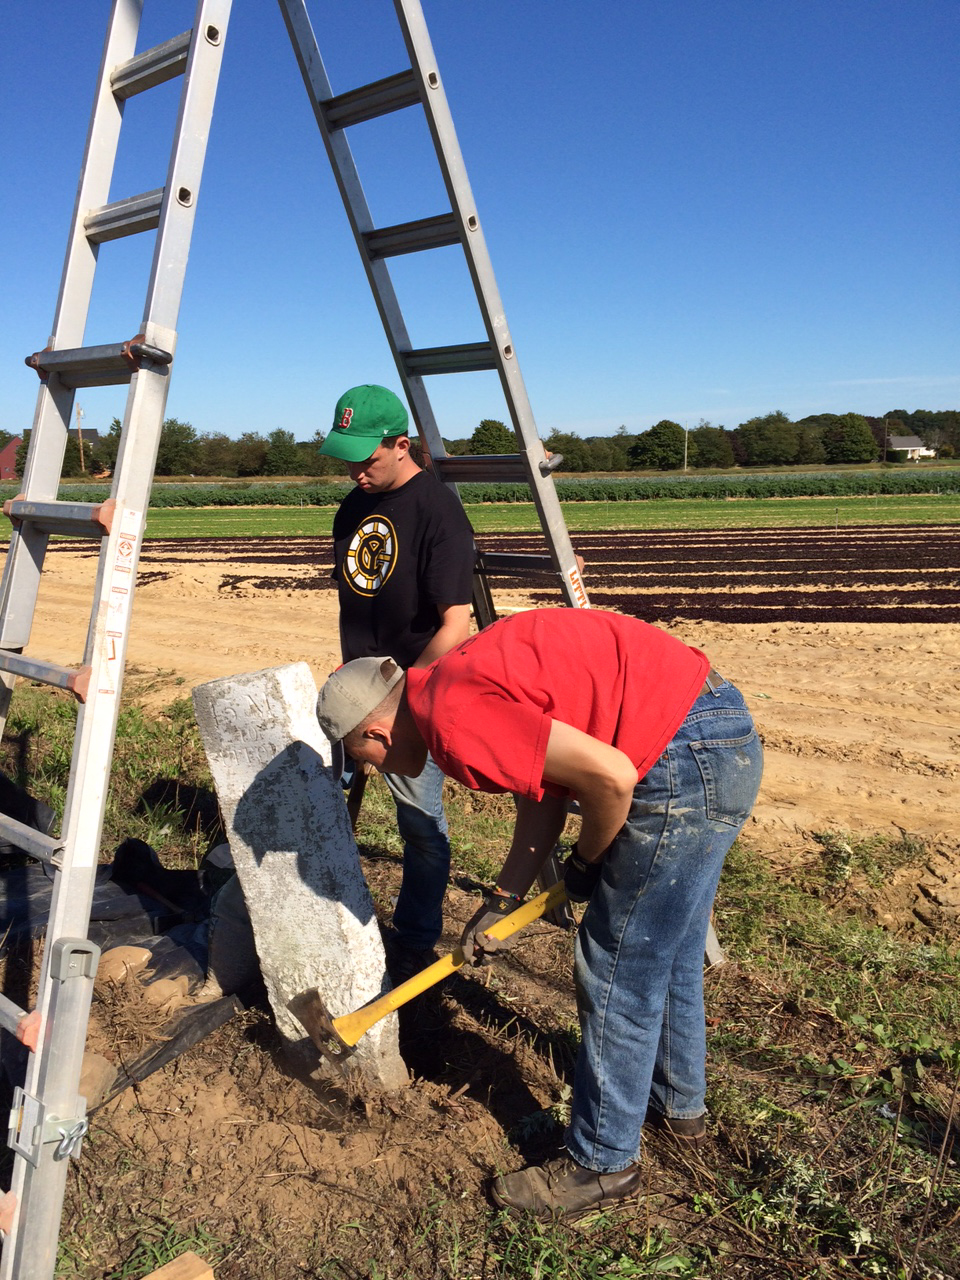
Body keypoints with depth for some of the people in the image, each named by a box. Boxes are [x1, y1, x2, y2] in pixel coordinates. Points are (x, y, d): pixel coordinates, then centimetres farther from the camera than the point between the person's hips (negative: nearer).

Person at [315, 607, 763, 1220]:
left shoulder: (456, 721, -20)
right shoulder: (458, 682, 11)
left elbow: (610, 777, -25)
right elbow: (545, 786, 17)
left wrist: (585, 864, -5)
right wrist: (500, 902, 18)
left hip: (682, 764, -10)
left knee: (617, 976, 5)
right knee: (668, 954, 26)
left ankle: (604, 1164, 25)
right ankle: (678, 1103, 47)